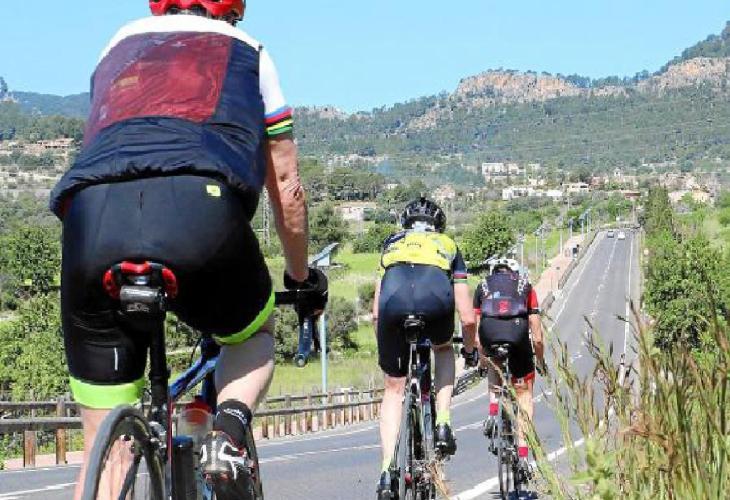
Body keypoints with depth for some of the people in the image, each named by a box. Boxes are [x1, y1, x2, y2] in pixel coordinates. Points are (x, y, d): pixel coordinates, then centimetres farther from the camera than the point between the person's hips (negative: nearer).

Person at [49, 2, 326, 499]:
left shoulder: (122, 43, 37)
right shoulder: (249, 52, 31)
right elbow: (287, 189, 35)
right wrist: (302, 278, 50)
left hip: (91, 219, 2)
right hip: (201, 204, -1)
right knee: (255, 336, 30)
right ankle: (229, 433, 2)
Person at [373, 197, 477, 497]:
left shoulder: (392, 243, 38)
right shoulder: (448, 246, 35)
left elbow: (376, 312, 37)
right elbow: (467, 317, 32)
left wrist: (383, 345, 52)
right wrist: (470, 348, 50)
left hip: (394, 301, 1)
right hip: (435, 298, -1)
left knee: (393, 389, 18)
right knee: (443, 349, 35)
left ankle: (387, 471, 8)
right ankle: (442, 425, 18)